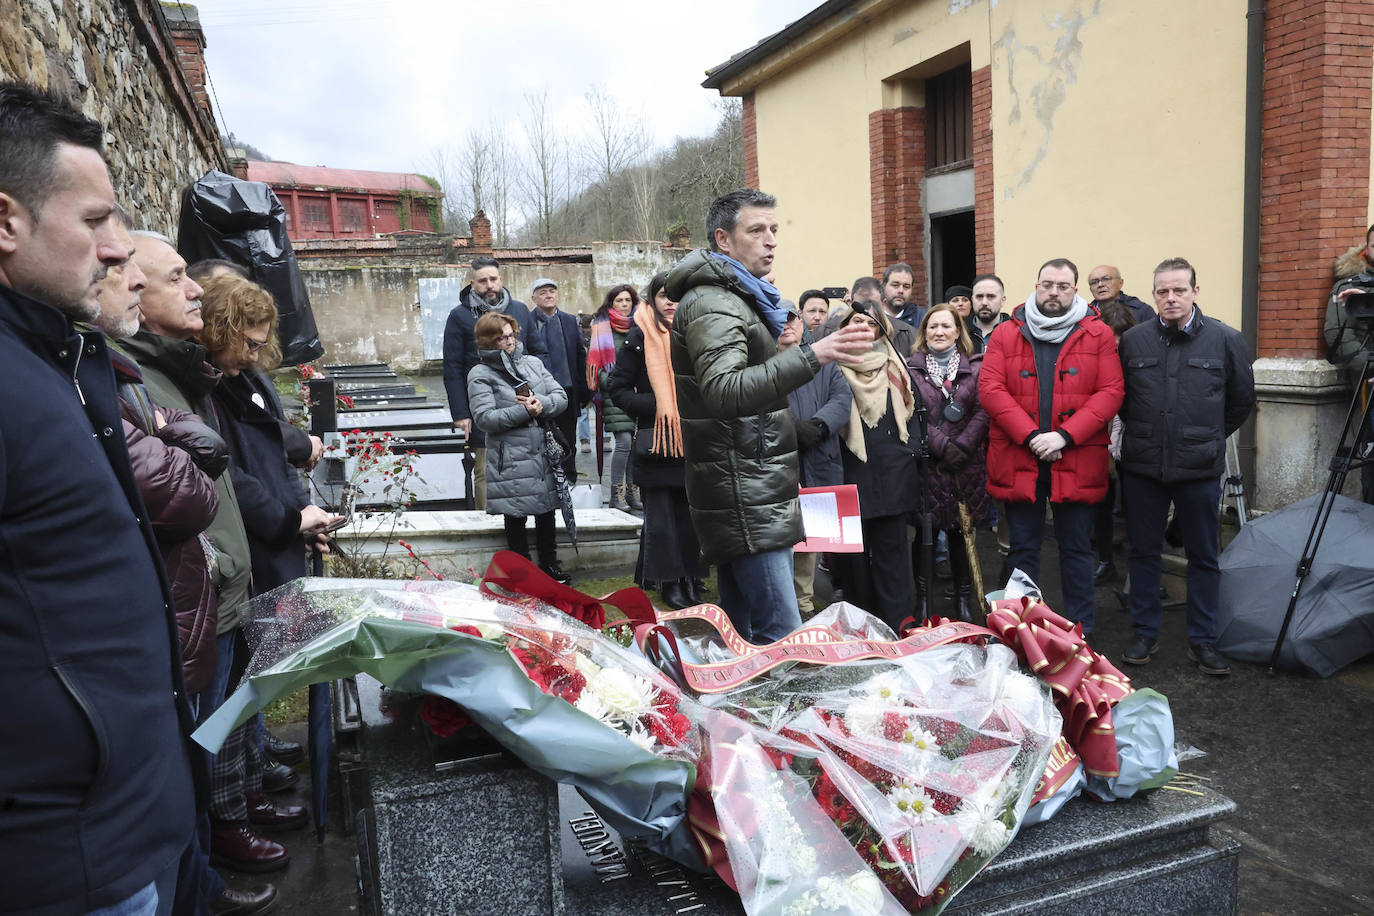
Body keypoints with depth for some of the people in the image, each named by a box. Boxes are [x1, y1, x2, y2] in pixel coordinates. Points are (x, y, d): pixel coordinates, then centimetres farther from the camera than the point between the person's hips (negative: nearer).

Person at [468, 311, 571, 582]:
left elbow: (561, 397, 8)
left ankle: (549, 564, 29)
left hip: (544, 454, 5)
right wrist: (524, 410, -17)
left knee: (546, 512, 14)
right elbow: (485, 418, -15)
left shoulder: (533, 363, 11)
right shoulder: (480, 375, -4)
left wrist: (542, 405, -13)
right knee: (515, 518, 5)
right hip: (511, 460, -5)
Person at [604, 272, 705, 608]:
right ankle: (669, 582, 8)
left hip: (692, 438, 4)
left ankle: (690, 578, 17)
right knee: (661, 514, -1)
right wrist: (653, 406, -12)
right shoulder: (640, 337, -1)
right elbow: (617, 386, -2)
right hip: (655, 439, -4)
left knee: (691, 511, 7)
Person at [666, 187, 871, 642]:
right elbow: (723, 391, -31)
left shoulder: (737, 298, 22)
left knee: (744, 637, 15)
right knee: (782, 641, -13)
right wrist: (810, 356, -39)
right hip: (745, 500, -11)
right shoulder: (713, 303, -12)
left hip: (751, 498, 11)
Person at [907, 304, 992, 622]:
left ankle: (964, 596, 22)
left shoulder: (975, 368, 8)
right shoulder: (911, 368, 4)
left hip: (966, 464, 1)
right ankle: (922, 596, 16)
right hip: (926, 462, -1)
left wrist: (962, 446, -13)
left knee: (961, 530, 8)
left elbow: (983, 411, -1)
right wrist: (941, 446, -13)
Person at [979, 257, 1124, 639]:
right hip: (1018, 460, 1)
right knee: (1022, 547, 10)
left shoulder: (1098, 335, 4)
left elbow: (1110, 392, -5)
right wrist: (1031, 436, -15)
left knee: (1077, 548, 9)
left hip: (1078, 461, 0)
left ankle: (1080, 633, 21)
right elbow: (990, 389, -5)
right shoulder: (1005, 334, 5)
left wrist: (1064, 436, -16)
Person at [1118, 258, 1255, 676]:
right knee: (1144, 552, 10)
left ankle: (1202, 639, 21)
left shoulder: (1226, 340, -2)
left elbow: (1242, 398, 10)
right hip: (1142, 466, 1)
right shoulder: (1133, 340, 0)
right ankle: (1145, 633, 24)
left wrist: (1209, 437, 13)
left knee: (1204, 557, 8)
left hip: (1200, 468, -1)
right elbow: (1118, 396, 13)